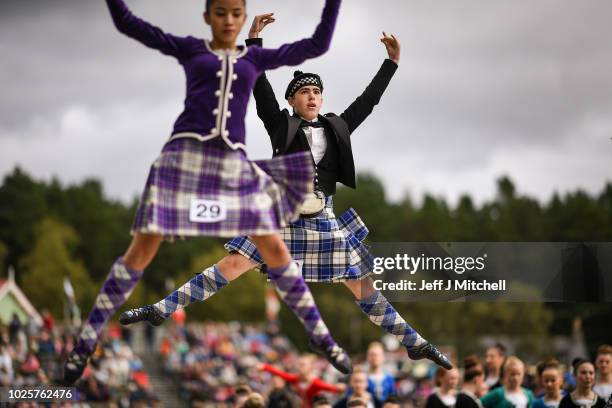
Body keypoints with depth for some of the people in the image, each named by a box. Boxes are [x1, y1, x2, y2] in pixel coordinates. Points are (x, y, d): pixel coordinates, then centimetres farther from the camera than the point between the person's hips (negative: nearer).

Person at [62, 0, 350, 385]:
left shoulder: (255, 57, 18)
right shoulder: (189, 48, 12)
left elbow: (317, 45, 18)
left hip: (233, 162, 2)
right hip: (185, 154, -2)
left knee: (275, 249, 0)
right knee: (143, 248, -6)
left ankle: (321, 338, 12)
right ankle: (86, 343, 0)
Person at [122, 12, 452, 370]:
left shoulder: (337, 128, 11)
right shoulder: (282, 125, 4)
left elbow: (368, 100, 17)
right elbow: (261, 89, -4)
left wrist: (392, 62, 15)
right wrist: (254, 40, -12)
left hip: (325, 222, 2)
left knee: (364, 288, 5)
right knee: (230, 267, -12)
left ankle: (415, 344, 13)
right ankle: (162, 310, -10)